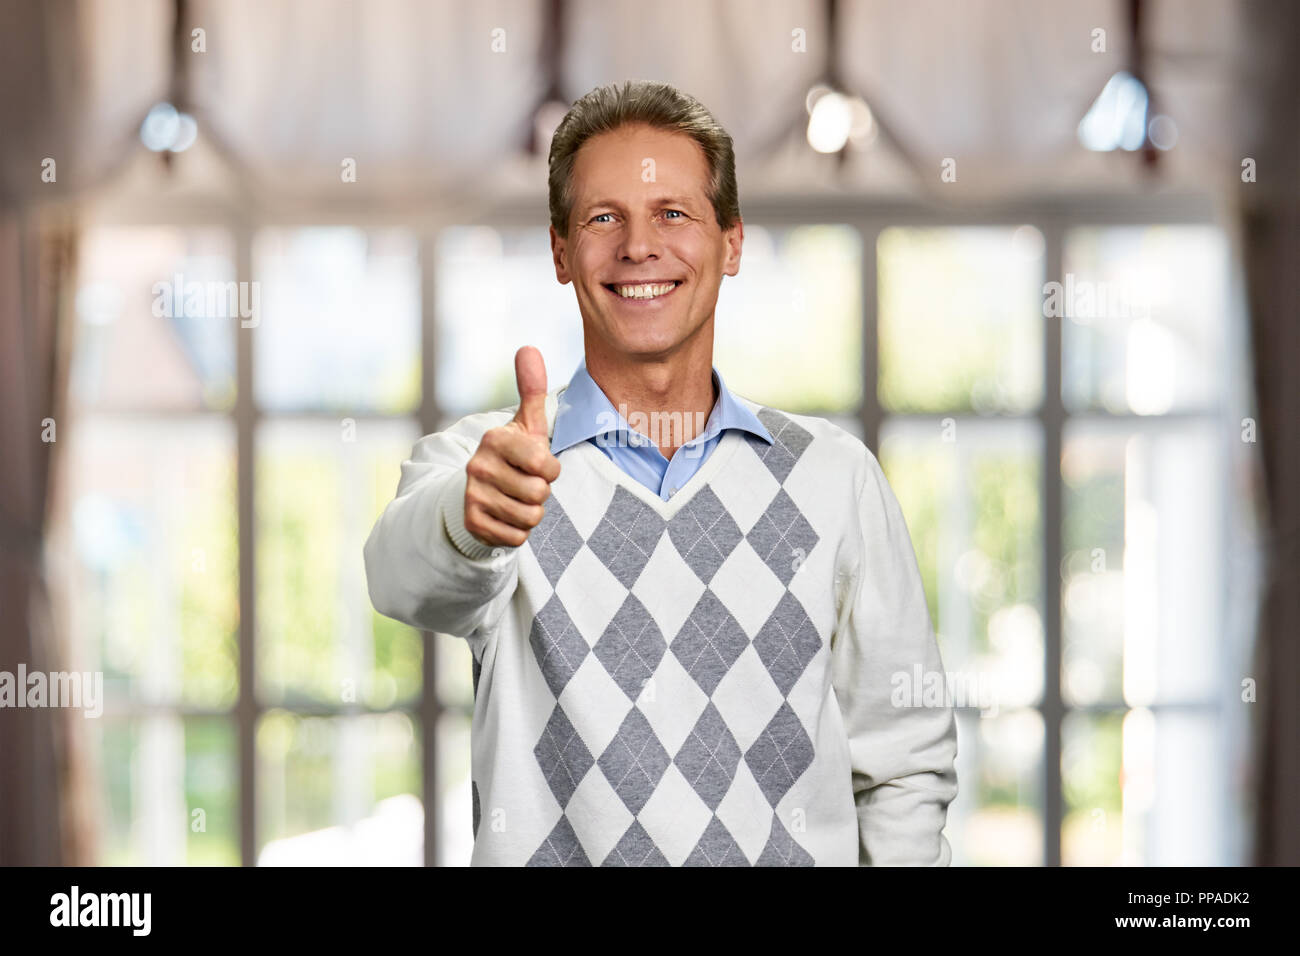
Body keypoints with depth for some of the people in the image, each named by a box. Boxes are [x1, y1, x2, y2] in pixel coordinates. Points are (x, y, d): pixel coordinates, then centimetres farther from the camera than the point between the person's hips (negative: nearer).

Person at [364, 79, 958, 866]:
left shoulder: (835, 476, 8)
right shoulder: (480, 461, 4)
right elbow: (407, 576, -19)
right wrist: (471, 522, -38)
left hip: (796, 848, 1)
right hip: (549, 846, -1)